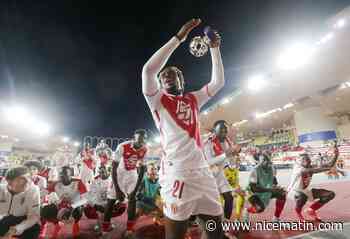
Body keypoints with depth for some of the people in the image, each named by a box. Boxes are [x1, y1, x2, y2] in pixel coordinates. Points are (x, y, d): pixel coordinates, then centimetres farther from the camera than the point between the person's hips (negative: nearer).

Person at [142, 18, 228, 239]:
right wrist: (179, 38, -7)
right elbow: (148, 70, -11)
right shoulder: (157, 100, 5)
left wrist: (215, 48, 17)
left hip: (203, 172, 5)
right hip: (177, 175, -5)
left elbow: (218, 82, 19)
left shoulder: (193, 100, 18)